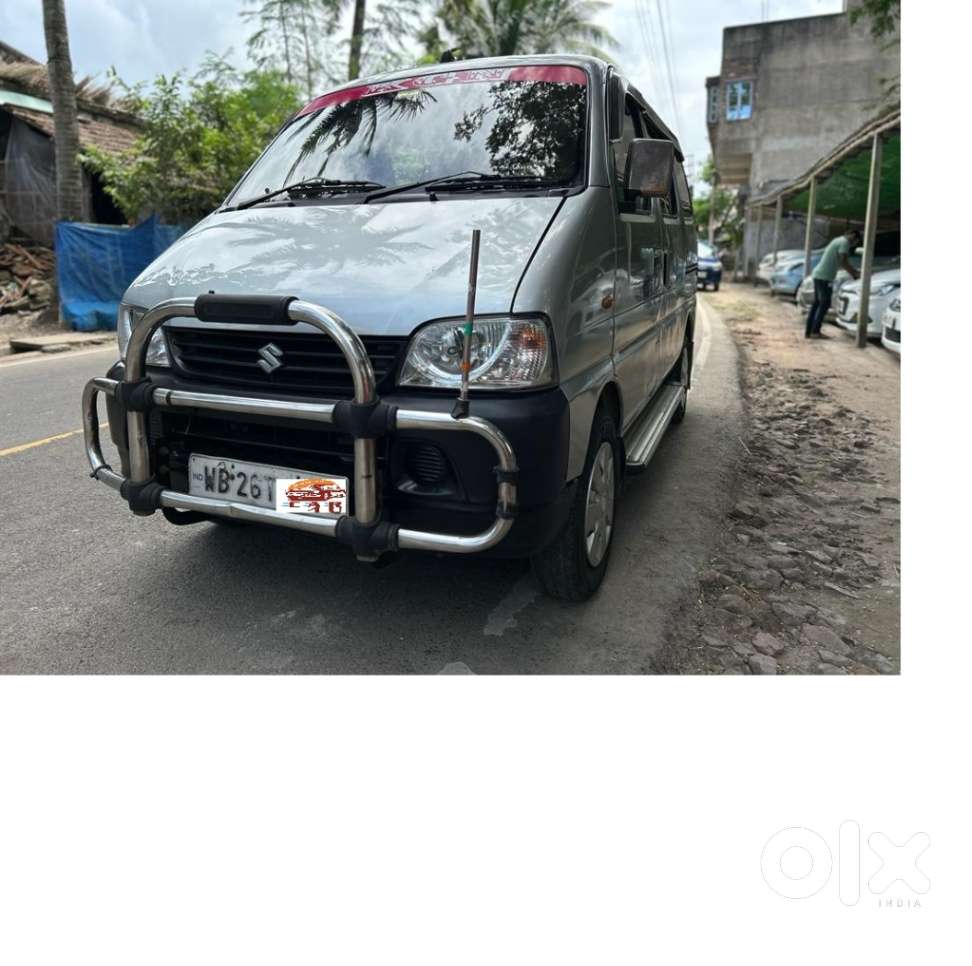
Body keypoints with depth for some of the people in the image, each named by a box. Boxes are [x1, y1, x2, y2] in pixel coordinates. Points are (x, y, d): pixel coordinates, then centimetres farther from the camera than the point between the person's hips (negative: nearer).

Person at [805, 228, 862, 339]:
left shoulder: (838, 240, 22)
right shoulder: (844, 242, -8)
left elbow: (840, 261, 25)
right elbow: (843, 262, -15)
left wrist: (852, 271, 20)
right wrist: (855, 272, -5)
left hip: (818, 275, 10)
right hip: (825, 277, -10)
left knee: (816, 303, 10)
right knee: (824, 304, -7)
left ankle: (809, 331, 10)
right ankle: (815, 331, -8)